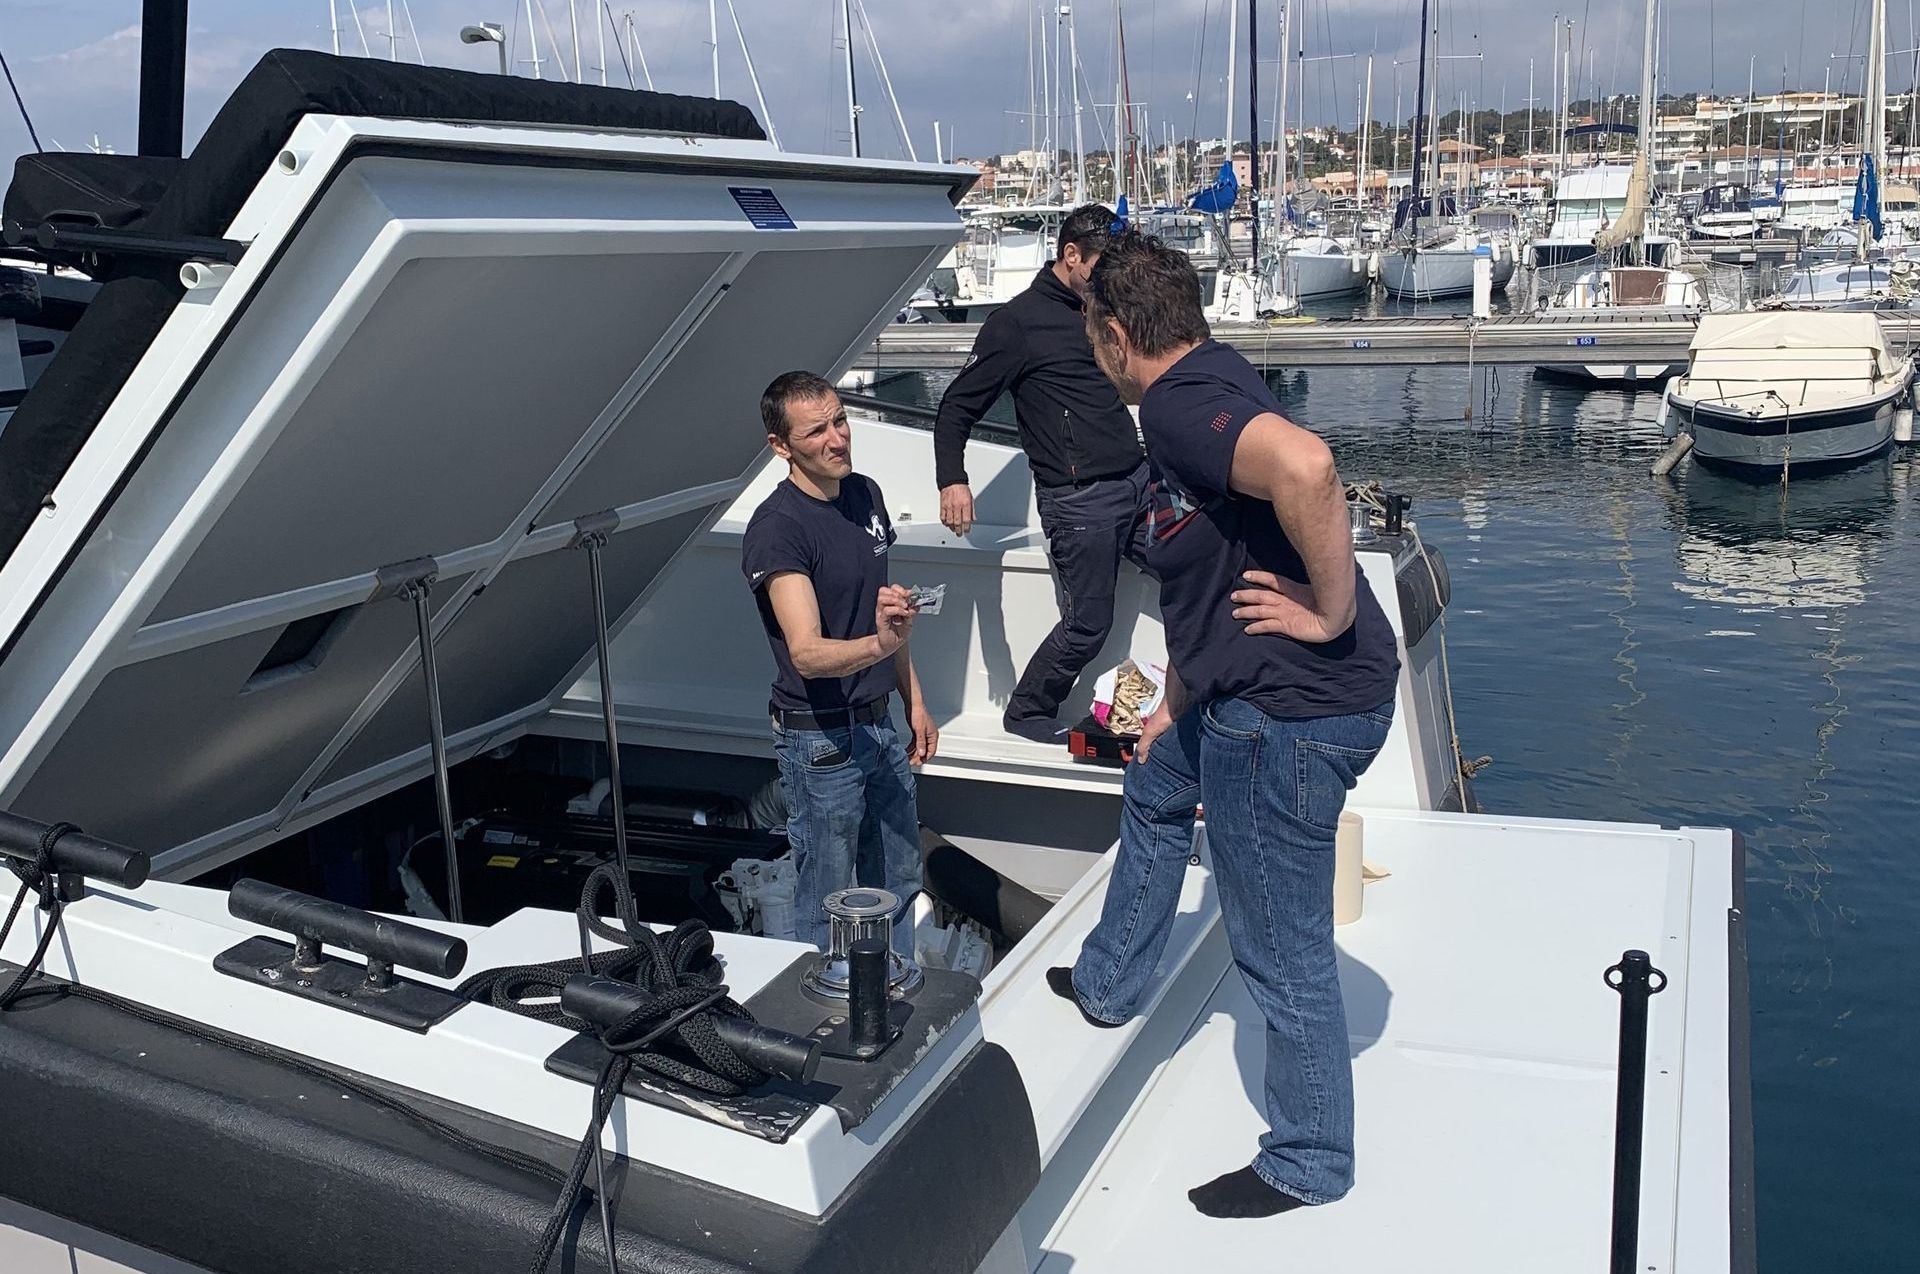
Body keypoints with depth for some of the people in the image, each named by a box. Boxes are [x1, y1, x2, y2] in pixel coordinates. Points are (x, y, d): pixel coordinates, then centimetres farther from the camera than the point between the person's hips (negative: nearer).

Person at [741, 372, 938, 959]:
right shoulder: (776, 528, -20)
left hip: (879, 724, 8)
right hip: (820, 739, -8)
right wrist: (878, 644, -49)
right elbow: (807, 653, -31)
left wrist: (914, 703, 16)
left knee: (896, 885, 20)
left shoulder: (866, 495, 5)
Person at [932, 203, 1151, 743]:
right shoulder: (1018, 323, -8)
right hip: (1079, 500, -7)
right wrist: (952, 479, -20)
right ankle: (1026, 715, 22)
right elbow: (958, 406, -7)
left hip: (1138, 481, 7)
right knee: (1087, 625, -1)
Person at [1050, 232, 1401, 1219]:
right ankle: (1108, 986, 53)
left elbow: (1304, 468, -41)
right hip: (1245, 695, 11)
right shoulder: (1203, 386, 15)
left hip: (1292, 711, -11)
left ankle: (1307, 1163, 25)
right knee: (1154, 784, 33)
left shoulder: (1180, 403, -19)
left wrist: (1333, 614, -28)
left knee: (1281, 949, 5)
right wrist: (1178, 704, 28)